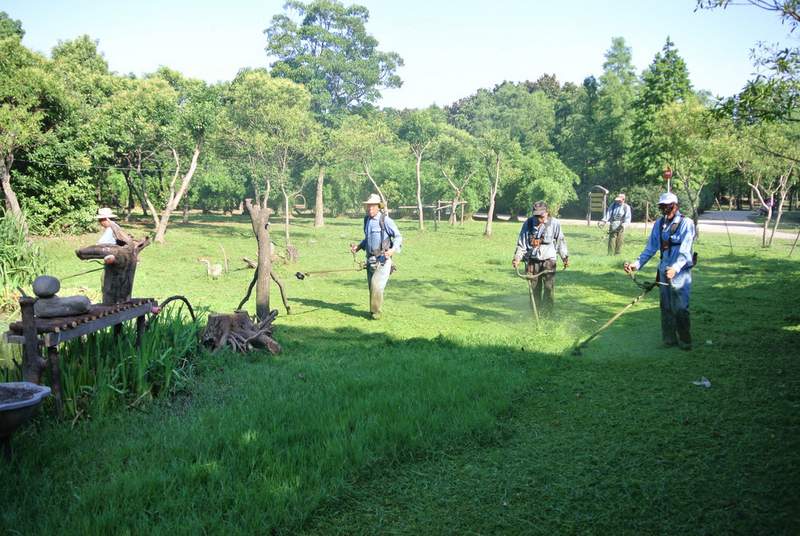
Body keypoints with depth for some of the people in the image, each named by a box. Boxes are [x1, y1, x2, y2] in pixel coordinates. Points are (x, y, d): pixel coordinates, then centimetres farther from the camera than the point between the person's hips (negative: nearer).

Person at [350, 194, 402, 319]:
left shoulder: (385, 220, -11)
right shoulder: (366, 220, 11)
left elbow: (398, 237, -8)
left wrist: (393, 249, -24)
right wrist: (358, 247, 13)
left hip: (383, 259, -7)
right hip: (370, 259, 7)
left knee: (376, 285, -14)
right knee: (371, 286, 11)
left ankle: (376, 311, -3)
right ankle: (373, 310, 23)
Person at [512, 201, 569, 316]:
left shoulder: (554, 223, -2)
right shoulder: (528, 223, 1)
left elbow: (560, 241, 7)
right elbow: (521, 243, 5)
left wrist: (565, 257, 3)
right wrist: (517, 258, -5)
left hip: (548, 260, -1)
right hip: (532, 261, 2)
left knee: (549, 288, -7)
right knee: (534, 289, 6)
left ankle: (547, 314, -1)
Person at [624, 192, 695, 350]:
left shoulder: (686, 223, -9)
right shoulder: (659, 223, 8)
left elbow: (685, 250, -20)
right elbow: (650, 248, 12)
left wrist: (676, 267, -35)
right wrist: (637, 264, 1)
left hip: (680, 272, -6)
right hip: (664, 270, 6)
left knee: (680, 308, -6)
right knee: (666, 307, 9)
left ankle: (685, 341, 6)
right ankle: (669, 339, 19)